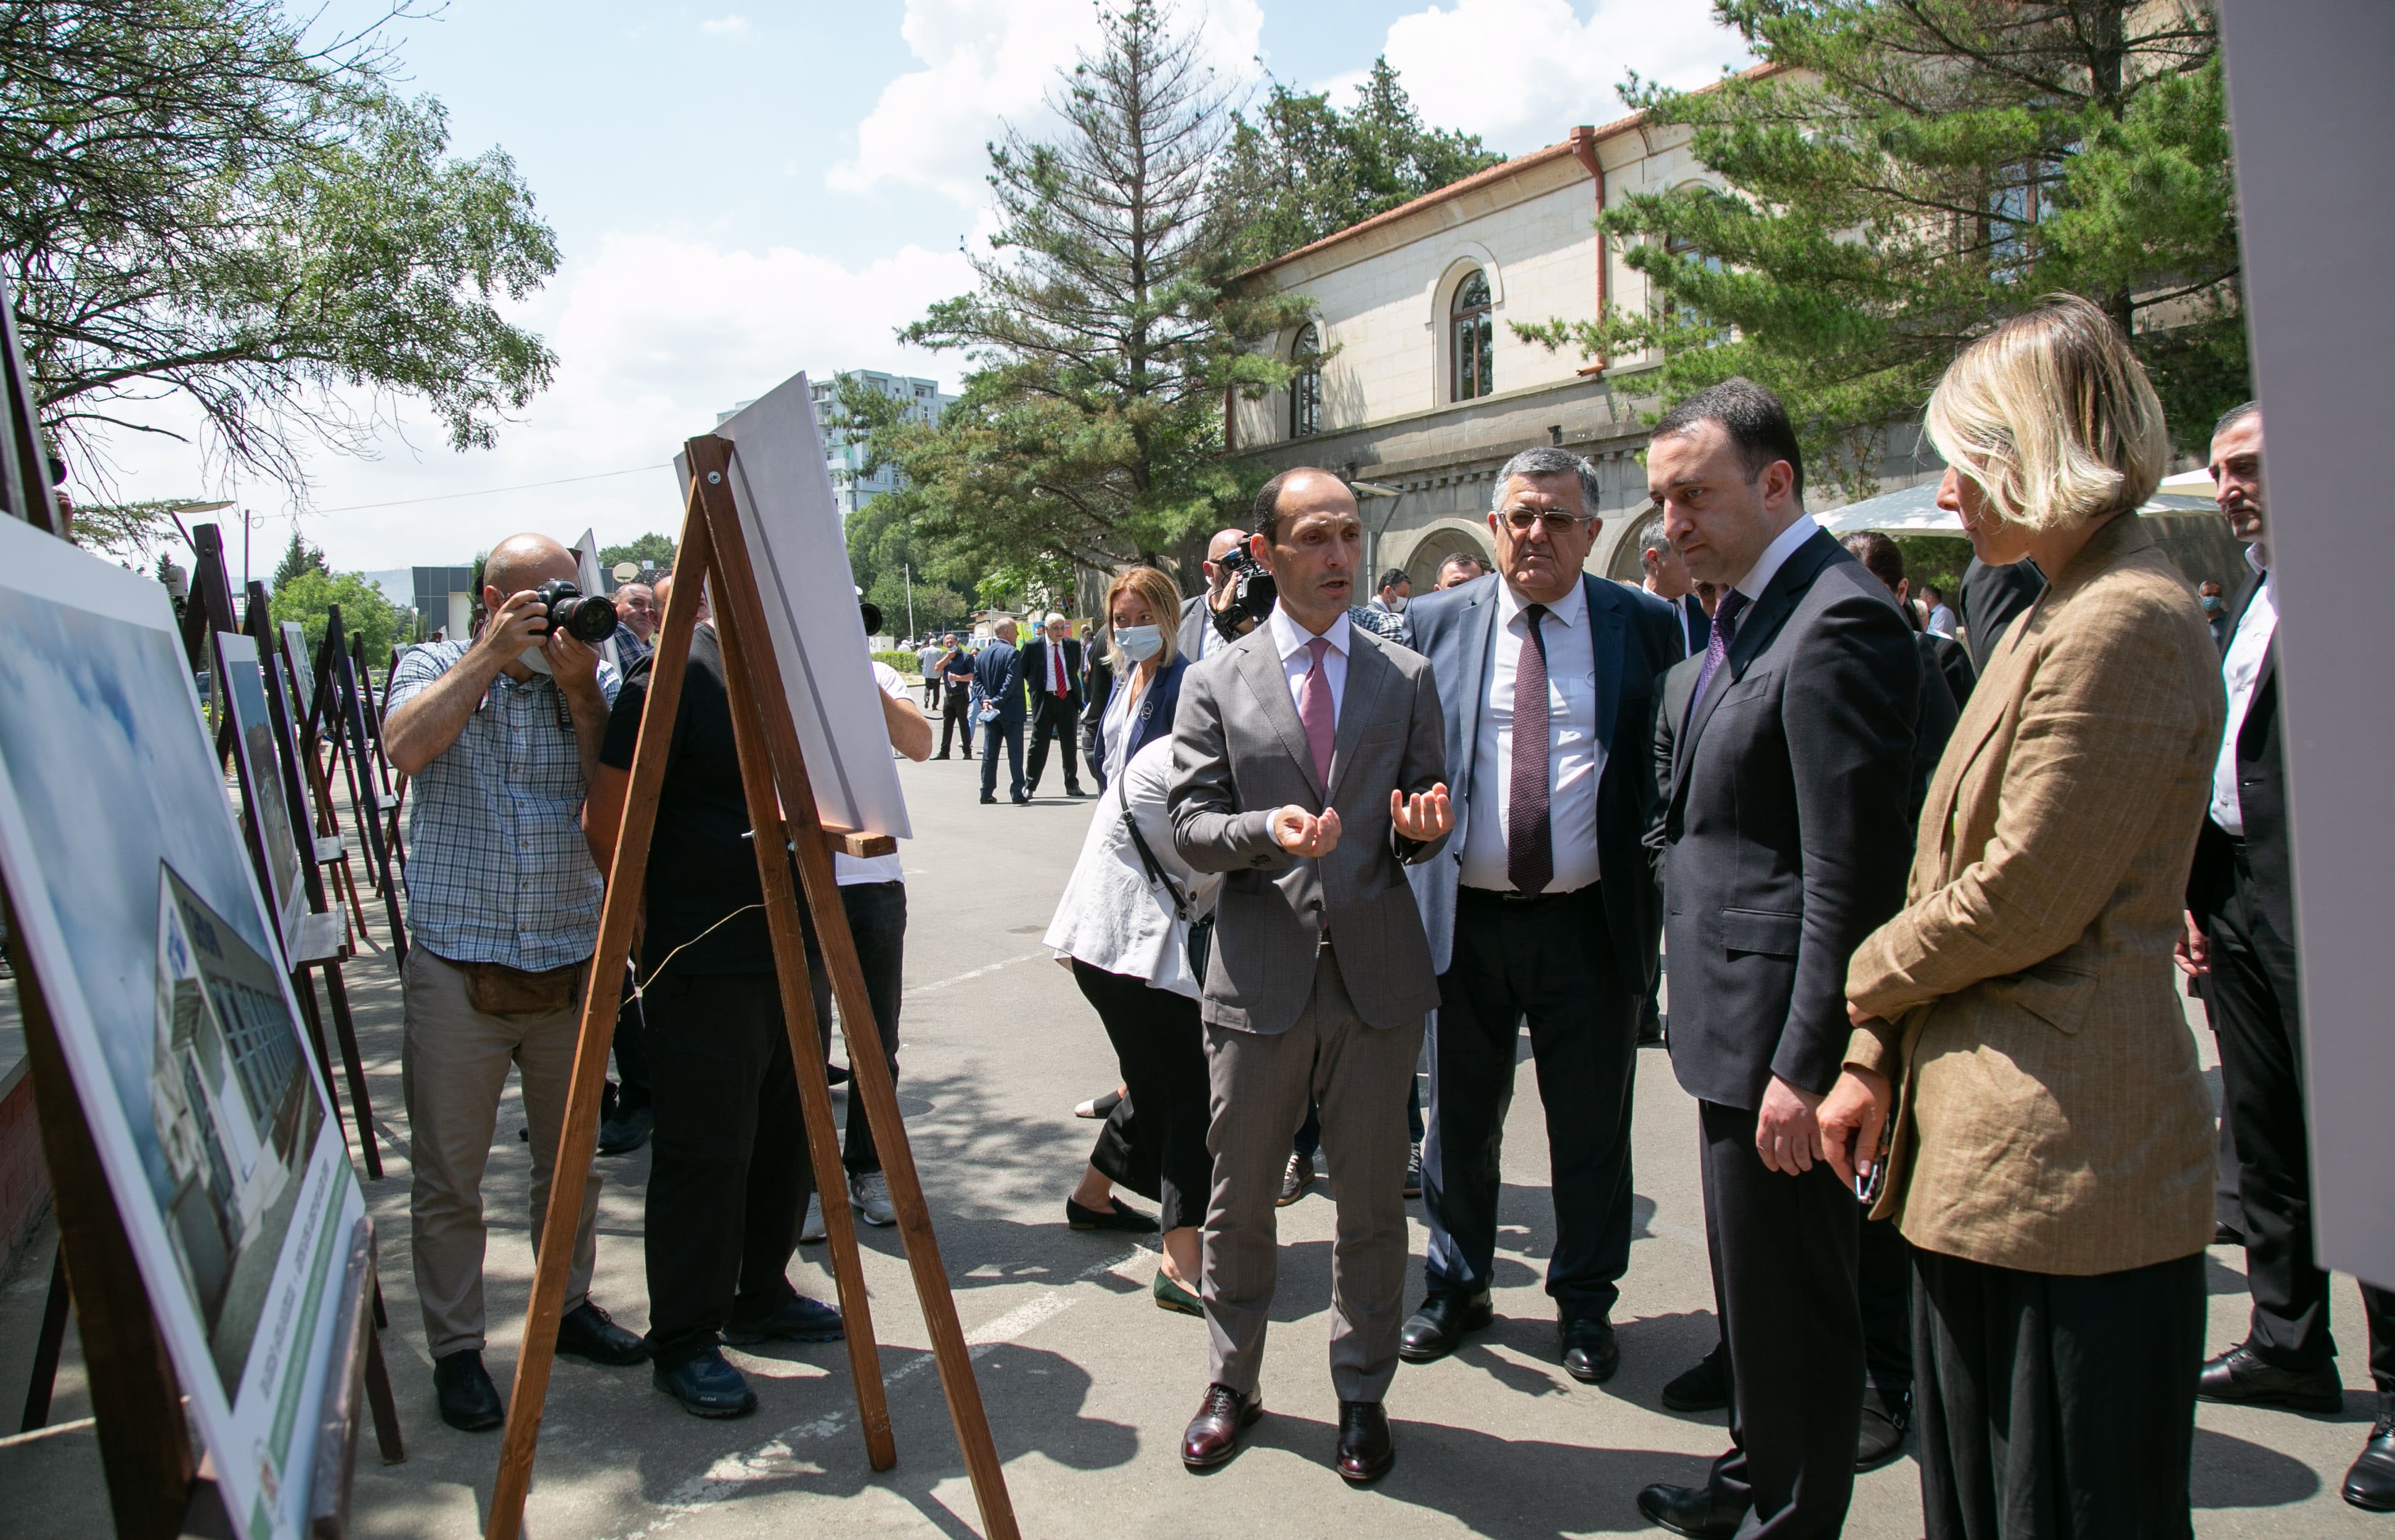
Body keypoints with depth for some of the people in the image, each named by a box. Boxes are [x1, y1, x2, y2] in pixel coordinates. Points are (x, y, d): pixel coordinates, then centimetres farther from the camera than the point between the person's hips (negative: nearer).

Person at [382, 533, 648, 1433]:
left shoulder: (595, 678, 7)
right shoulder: (434, 667, 4)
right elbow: (406, 745, -18)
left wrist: (579, 690, -13)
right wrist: (492, 654, -15)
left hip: (572, 965, 2)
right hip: (458, 968, -2)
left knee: (574, 1160, 14)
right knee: (449, 1179, 4)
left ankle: (570, 1306, 33)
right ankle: (455, 1351, 18)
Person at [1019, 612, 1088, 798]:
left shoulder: (1073, 645, 4)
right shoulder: (1034, 646, -5)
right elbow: (1022, 670, 9)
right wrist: (1034, 686, 8)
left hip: (1068, 699, 3)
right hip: (1045, 699, -3)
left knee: (1070, 744, 8)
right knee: (1039, 743, 0)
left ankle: (1072, 785, 18)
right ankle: (1029, 786, 7)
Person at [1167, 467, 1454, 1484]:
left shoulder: (1408, 679, 7)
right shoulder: (1214, 684, 3)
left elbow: (1425, 820, 9)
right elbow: (1189, 828, -1)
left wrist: (1422, 827, -15)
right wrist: (1266, 829, -21)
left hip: (1380, 976, 1)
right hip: (1259, 976, -1)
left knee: (1370, 1198, 12)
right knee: (1239, 1198, 12)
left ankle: (1362, 1392, 31)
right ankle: (1231, 1383, 33)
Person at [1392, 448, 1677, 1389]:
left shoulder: (1646, 627, 2)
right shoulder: (1434, 624, 4)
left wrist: (1662, 900, -7)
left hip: (1592, 923, -1)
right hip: (1466, 919, 1)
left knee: (1591, 1126, 12)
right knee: (1460, 1121, 15)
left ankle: (1584, 1302, 33)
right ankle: (1457, 1287, 36)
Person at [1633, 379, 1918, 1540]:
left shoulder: (1838, 623, -19)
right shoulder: (1745, 616, 13)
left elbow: (1851, 873, -22)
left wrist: (1803, 1064, -22)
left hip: (1778, 1031, -10)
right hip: (1734, 1015, 10)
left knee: (1790, 1297, 6)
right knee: (1751, 1281, 23)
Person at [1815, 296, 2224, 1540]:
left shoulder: (2124, 622, -17)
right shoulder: (2056, 615, 16)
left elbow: (2022, 901, -19)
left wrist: (1869, 980, -1)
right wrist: (1876, 1059, 10)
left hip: (2062, 1165, -10)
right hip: (1987, 1154, 10)